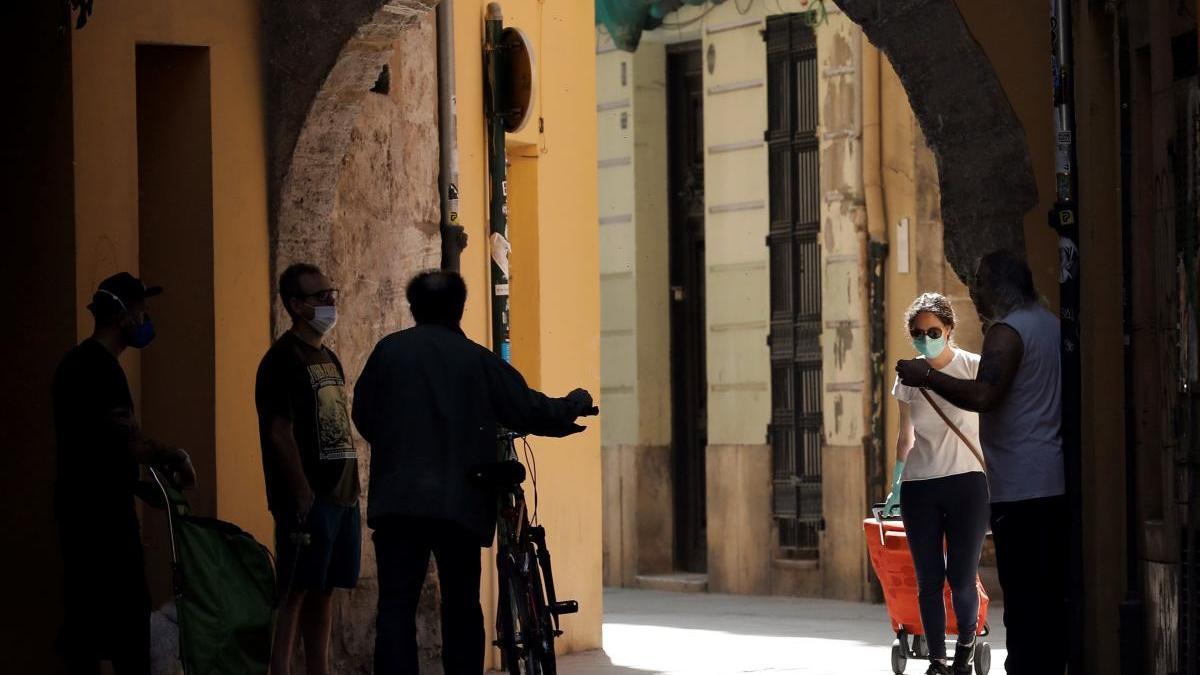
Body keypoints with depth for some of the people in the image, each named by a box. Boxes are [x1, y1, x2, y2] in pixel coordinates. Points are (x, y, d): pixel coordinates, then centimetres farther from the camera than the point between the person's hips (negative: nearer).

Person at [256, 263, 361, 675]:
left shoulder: (328, 358, 18)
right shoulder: (284, 359, -9)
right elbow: (280, 433, -16)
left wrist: (350, 488, 15)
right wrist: (304, 496, -19)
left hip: (341, 494, 8)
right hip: (308, 498, -8)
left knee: (323, 591, 10)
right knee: (294, 593, -9)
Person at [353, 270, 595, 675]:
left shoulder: (389, 350, 3)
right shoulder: (477, 359, 0)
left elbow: (363, 415, 11)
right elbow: (530, 411, 2)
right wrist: (575, 404, 21)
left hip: (397, 500, 0)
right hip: (460, 502, 0)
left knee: (396, 606, 0)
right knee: (462, 607, 11)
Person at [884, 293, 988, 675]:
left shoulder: (974, 368, -1)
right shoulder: (908, 376, 8)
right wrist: (896, 487, 18)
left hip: (966, 482, -3)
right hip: (919, 486, 3)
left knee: (961, 579, -6)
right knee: (929, 581, 0)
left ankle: (966, 642, 20)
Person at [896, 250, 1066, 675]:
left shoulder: (1007, 331, -12)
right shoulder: (1050, 325, 16)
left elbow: (982, 396, -25)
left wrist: (926, 377, -14)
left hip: (1022, 492, -9)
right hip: (1056, 485, 9)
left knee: (1024, 603, -9)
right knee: (1052, 598, 12)